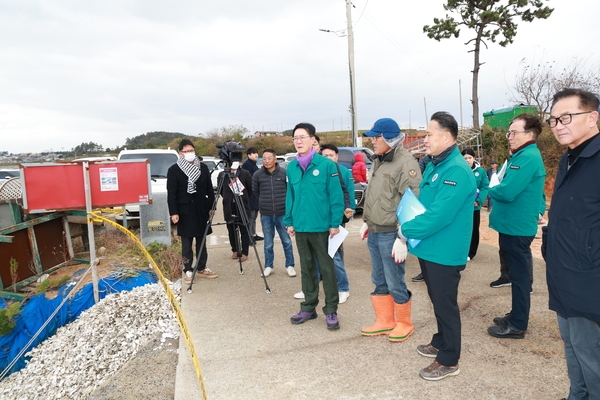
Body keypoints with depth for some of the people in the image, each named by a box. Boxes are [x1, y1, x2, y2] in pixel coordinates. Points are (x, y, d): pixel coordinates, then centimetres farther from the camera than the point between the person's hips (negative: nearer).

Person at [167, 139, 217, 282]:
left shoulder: (203, 167, 7)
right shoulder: (173, 170, -3)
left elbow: (209, 190, 10)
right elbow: (171, 193, -6)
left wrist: (211, 207, 4)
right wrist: (173, 212, -12)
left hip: (201, 210, 4)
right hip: (185, 211, -3)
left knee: (201, 241, 11)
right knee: (186, 243, 4)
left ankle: (202, 268, 22)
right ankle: (188, 271, 14)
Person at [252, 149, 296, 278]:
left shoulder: (284, 173, -8)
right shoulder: (257, 175, -3)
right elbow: (255, 192, 13)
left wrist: (285, 203, 9)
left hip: (283, 213, -1)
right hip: (266, 215, 1)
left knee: (287, 241, 8)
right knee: (268, 243, 11)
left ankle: (290, 266, 22)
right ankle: (268, 266, 25)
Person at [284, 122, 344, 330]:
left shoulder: (326, 164, -10)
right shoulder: (292, 167, 5)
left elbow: (336, 196, -11)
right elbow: (290, 196, 11)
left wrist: (335, 223, -13)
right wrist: (289, 221, 9)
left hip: (321, 227, -5)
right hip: (301, 227, 5)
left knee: (326, 268, 6)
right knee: (306, 268, 16)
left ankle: (331, 310, 19)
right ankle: (309, 307, 30)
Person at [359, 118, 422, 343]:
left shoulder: (406, 163, -16)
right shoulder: (378, 161, 12)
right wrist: (366, 221, 21)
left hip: (391, 235, -8)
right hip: (374, 233, 9)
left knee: (395, 283, 3)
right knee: (379, 281, 17)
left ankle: (404, 323, 25)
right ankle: (384, 321, 33)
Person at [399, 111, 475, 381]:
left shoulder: (457, 170, -22)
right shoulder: (433, 165, 10)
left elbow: (439, 215, -28)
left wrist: (406, 230, -17)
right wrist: (409, 226, 0)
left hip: (444, 253, -9)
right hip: (430, 249, 9)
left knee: (446, 305, 6)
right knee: (438, 301, 23)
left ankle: (449, 361, 22)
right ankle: (441, 343, 42)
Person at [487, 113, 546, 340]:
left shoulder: (528, 158, -19)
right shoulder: (521, 156, 15)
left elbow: (506, 192, -26)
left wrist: (490, 191, -7)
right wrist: (496, 190, -1)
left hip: (517, 228, -10)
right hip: (513, 226, 10)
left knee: (519, 276, 0)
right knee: (517, 274, 18)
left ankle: (518, 325, 12)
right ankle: (516, 316, 31)